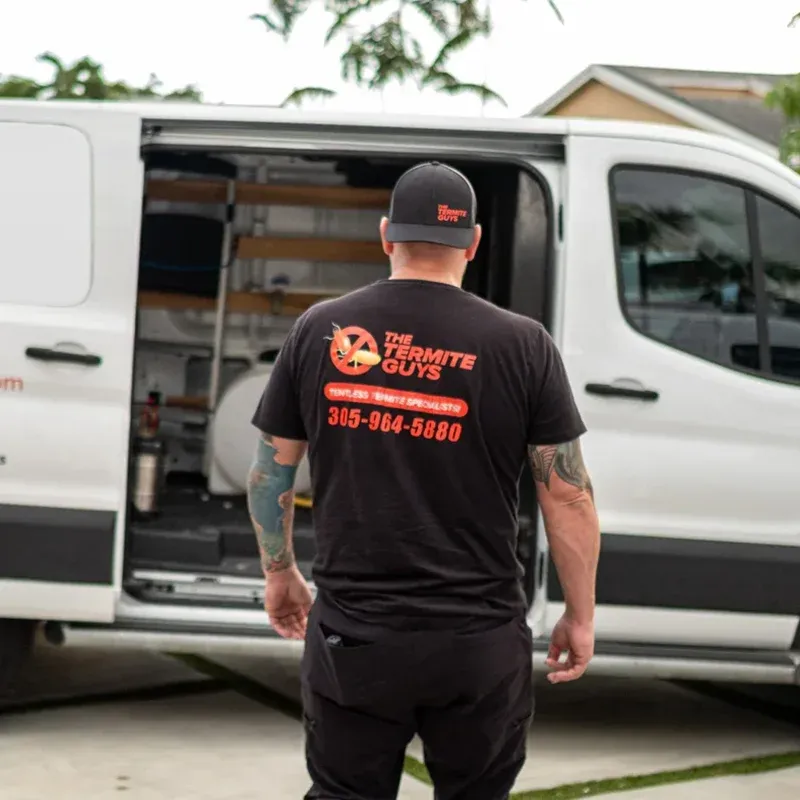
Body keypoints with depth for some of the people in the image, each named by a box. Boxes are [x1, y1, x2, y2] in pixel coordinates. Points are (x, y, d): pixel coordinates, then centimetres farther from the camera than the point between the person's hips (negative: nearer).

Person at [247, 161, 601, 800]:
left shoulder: (320, 331, 2)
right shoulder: (522, 345, -5)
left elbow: (271, 471, 8)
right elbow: (567, 493, -4)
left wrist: (280, 573, 23)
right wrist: (581, 616, 6)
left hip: (351, 636, 1)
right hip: (480, 644, -1)